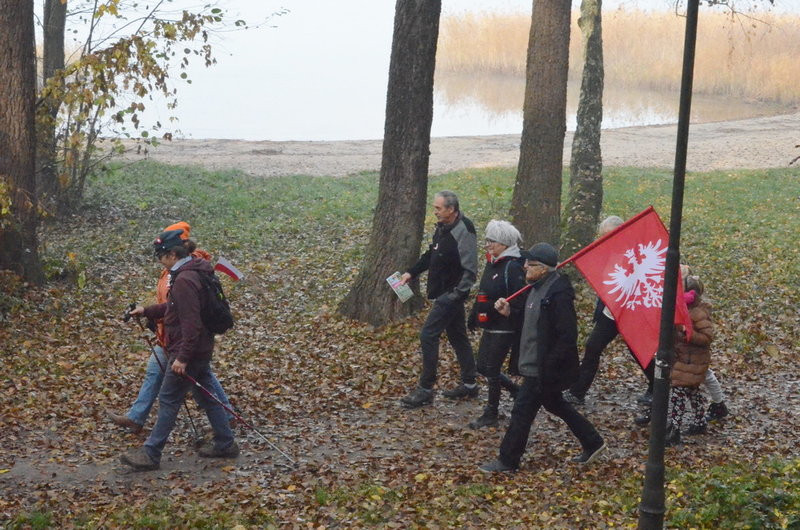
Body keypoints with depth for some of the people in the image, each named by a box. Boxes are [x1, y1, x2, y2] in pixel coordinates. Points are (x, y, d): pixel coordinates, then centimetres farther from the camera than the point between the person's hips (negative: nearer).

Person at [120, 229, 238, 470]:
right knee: (206, 396, 18)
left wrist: (182, 358, -24)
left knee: (168, 401, -2)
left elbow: (191, 323, -25)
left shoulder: (184, 280, -23)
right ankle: (225, 444, 25)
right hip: (202, 349, 10)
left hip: (188, 351, -10)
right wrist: (147, 311, 22)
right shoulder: (194, 272, 9)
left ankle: (150, 454, 6)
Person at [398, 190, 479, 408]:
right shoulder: (443, 228, 7)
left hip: (451, 294, -10)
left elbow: (470, 270, -23)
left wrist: (456, 294, -24)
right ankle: (469, 384, 28)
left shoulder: (463, 232, -22)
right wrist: (412, 272, 12)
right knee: (457, 336, 17)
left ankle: (425, 389, -2)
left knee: (428, 335, -9)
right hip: (443, 293, 10)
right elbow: (431, 255, 21)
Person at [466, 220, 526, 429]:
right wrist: (474, 316, 23)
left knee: (492, 369, -2)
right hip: (489, 326, 9)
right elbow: (482, 293, 20)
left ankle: (491, 413, 13)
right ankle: (518, 393, 31)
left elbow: (517, 302, -20)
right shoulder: (492, 263, 10)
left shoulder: (513, 267, -17)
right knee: (482, 367, 14)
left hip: (504, 329, -9)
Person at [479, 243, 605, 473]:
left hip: (543, 370, -10)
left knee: (522, 411, -1)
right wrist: (509, 312, 2)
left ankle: (507, 461, 12)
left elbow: (567, 336, -25)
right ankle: (593, 443, 35)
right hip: (535, 365, 10)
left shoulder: (558, 294, -24)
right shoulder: (539, 288, 7)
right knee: (554, 404, 23)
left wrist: (548, 365, -24)